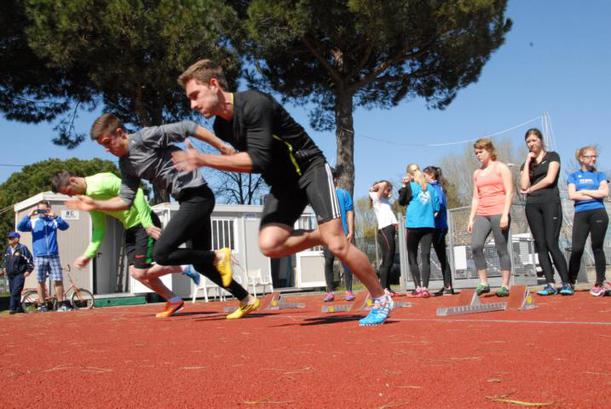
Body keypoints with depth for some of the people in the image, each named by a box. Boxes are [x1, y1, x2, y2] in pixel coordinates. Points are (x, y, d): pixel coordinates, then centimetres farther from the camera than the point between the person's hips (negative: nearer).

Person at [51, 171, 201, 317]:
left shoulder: (101, 181, -19)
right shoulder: (88, 198, 9)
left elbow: (135, 192, -26)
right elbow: (99, 229, 14)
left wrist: (147, 223, -28)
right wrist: (88, 254, 5)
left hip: (145, 224, -9)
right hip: (130, 228, 9)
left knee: (141, 272, -12)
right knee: (134, 272, 5)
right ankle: (174, 301, 16)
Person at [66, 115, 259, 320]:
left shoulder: (145, 136, -11)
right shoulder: (126, 165, 13)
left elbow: (187, 128, -13)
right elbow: (125, 200, 14)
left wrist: (222, 146, -13)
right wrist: (95, 204, 3)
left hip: (197, 196, -10)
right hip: (187, 201, 10)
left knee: (161, 254, -15)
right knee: (201, 264, 13)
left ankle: (218, 256, -4)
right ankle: (247, 300, 22)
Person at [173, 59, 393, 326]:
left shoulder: (254, 104, -23)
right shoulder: (221, 127, 1)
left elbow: (258, 161, -31)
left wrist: (204, 160, -29)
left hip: (310, 168, -6)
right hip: (282, 184, 7)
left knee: (337, 245, -14)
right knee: (269, 244, -18)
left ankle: (381, 299, 7)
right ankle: (320, 236, 9)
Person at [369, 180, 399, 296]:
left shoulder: (385, 200, 25)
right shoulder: (377, 198, -1)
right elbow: (384, 184, -13)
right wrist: (375, 187, 2)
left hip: (390, 231, 9)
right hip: (384, 231, -9)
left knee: (389, 261, 9)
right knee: (387, 261, -11)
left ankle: (387, 287, 12)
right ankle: (383, 288, -10)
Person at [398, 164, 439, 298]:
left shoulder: (411, 186, -1)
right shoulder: (430, 188, 10)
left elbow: (401, 202, -3)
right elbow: (436, 207, 8)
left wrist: (404, 186, -1)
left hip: (414, 225, -3)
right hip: (428, 225, 3)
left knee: (412, 258, 5)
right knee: (426, 257, 1)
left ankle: (418, 288, -2)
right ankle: (425, 288, -7)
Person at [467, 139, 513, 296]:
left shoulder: (501, 168, 4)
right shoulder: (477, 173, 20)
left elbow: (509, 192, -4)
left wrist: (505, 215, -14)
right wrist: (471, 218, 10)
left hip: (499, 213, -4)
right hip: (482, 215, 5)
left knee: (501, 249, -4)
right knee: (475, 246, -14)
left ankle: (505, 286, 2)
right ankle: (483, 283, -7)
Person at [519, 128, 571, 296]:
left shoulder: (552, 156, 7)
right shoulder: (526, 164, 18)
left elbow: (549, 179, -7)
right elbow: (524, 185, 2)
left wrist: (531, 190, 3)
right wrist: (527, 162, 3)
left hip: (550, 202, -5)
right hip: (532, 206, 5)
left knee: (551, 244, -14)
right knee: (540, 245, -1)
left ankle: (566, 283, -8)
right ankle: (550, 284, 0)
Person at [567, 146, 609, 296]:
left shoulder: (599, 175, 14)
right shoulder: (574, 176, 13)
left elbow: (605, 192, -3)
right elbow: (572, 195, -2)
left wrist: (584, 191, -1)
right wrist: (594, 195, -3)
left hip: (598, 214, 0)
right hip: (581, 214, 0)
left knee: (597, 247, 1)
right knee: (576, 249, -8)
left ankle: (600, 283, 6)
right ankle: (570, 282, 1)